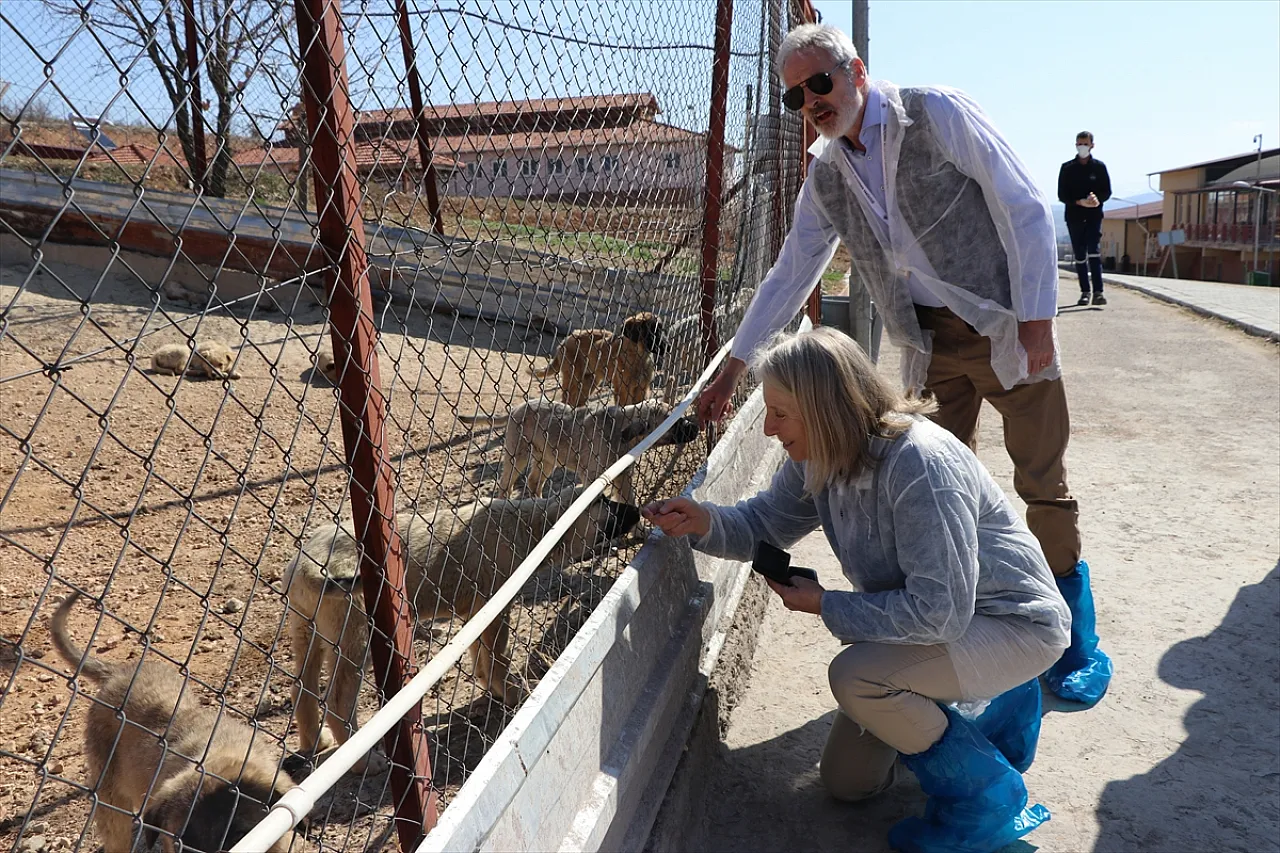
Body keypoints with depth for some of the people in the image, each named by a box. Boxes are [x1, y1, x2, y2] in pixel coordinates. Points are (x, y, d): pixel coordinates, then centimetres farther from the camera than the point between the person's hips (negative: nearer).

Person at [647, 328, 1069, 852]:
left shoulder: (919, 465, -35)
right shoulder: (817, 458, -9)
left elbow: (939, 610, -34)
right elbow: (765, 524, 2)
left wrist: (825, 605, -24)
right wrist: (704, 523, -20)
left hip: (1014, 621, -8)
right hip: (935, 611, 8)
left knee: (855, 676, -33)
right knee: (846, 780, 11)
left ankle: (987, 797, -6)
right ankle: (997, 697, 25)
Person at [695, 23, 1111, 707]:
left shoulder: (936, 114, -9)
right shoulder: (825, 177, 6)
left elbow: (1025, 208, -10)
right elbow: (789, 275, 10)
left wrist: (1036, 318, -14)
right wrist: (733, 367, 9)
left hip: (1008, 326, -4)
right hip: (930, 343, 5)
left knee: (1044, 488, 0)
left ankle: (1076, 643, 17)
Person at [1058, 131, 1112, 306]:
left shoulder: (1099, 166, 6)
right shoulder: (1067, 168, 6)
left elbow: (1107, 191, 6)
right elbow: (1062, 195, 1)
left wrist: (1097, 199, -18)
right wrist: (1080, 202, -16)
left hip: (1094, 215, -1)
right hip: (1074, 217, 1)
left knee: (1094, 252, -14)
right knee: (1080, 256, 4)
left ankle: (1098, 292, -18)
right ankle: (1085, 292, 10)